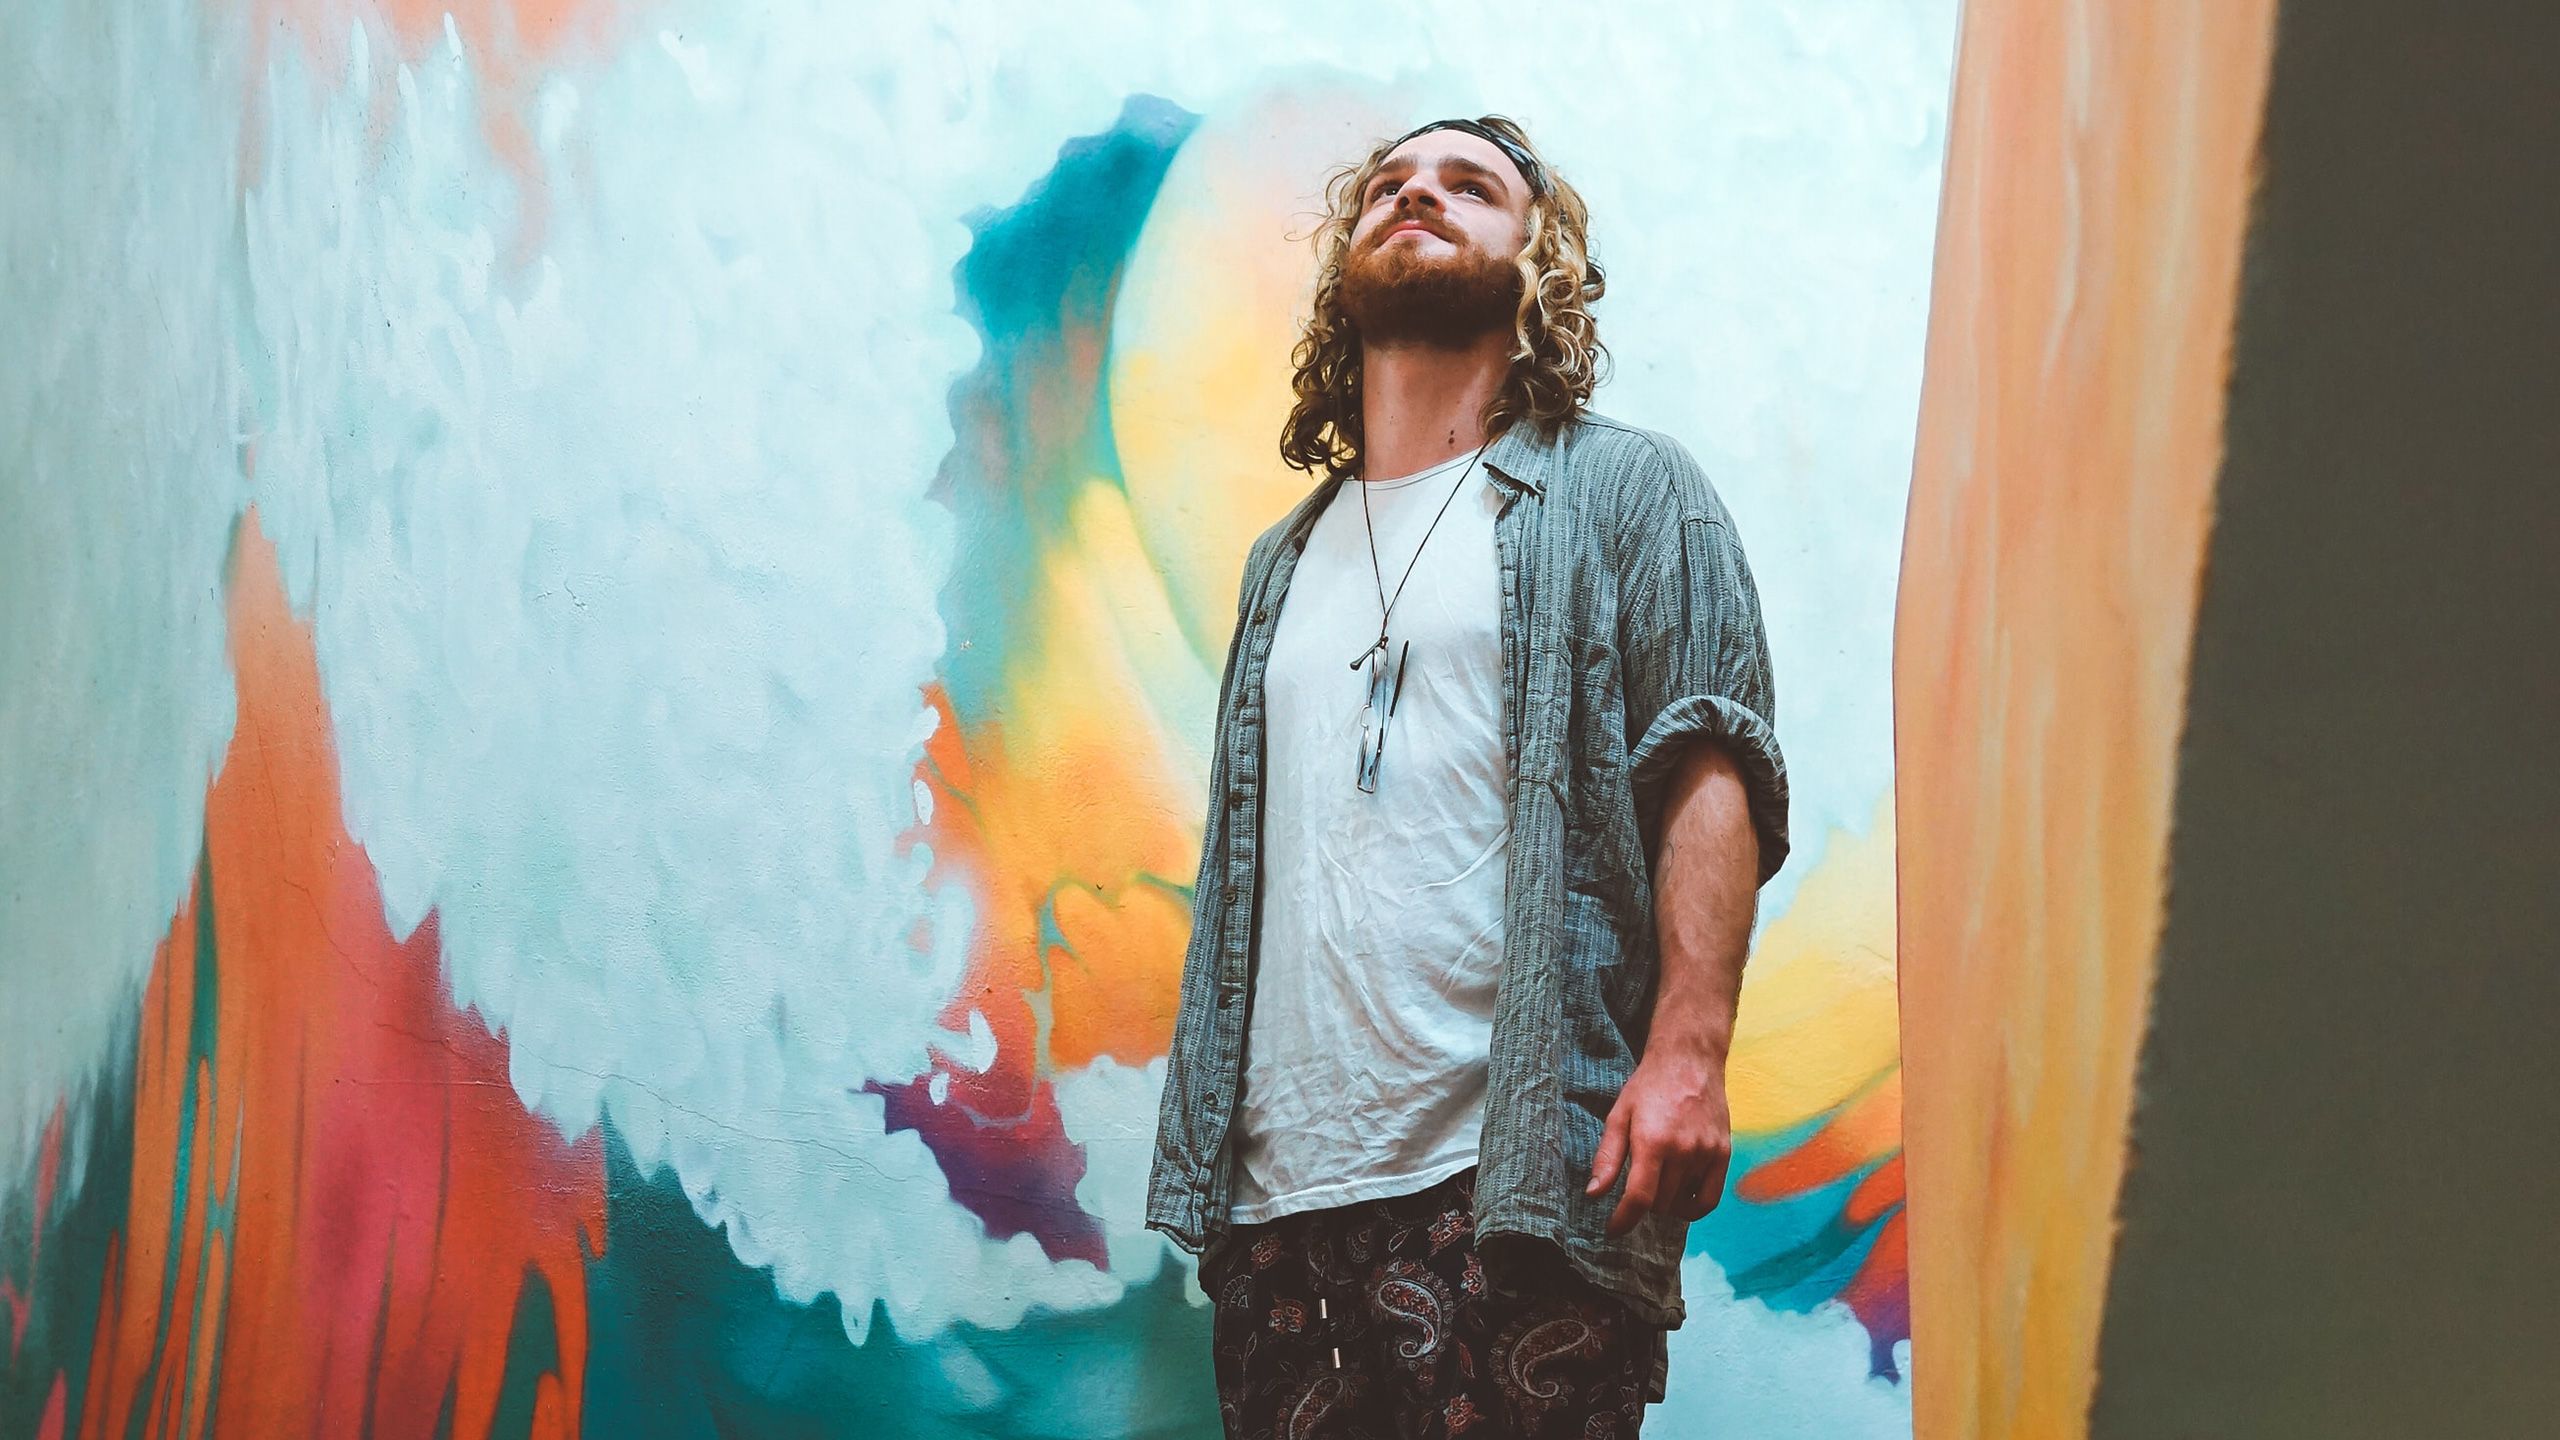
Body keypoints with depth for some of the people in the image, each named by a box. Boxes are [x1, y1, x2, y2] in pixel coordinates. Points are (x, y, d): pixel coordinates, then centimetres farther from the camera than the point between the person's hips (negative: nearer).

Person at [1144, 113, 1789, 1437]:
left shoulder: (1622, 490, 9)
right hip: (1280, 1181, 5)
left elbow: (1709, 777, -4)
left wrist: (1688, 1049, -17)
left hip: (1514, 1177, -5)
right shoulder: (1285, 560, 25)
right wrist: (1201, 1155, 16)